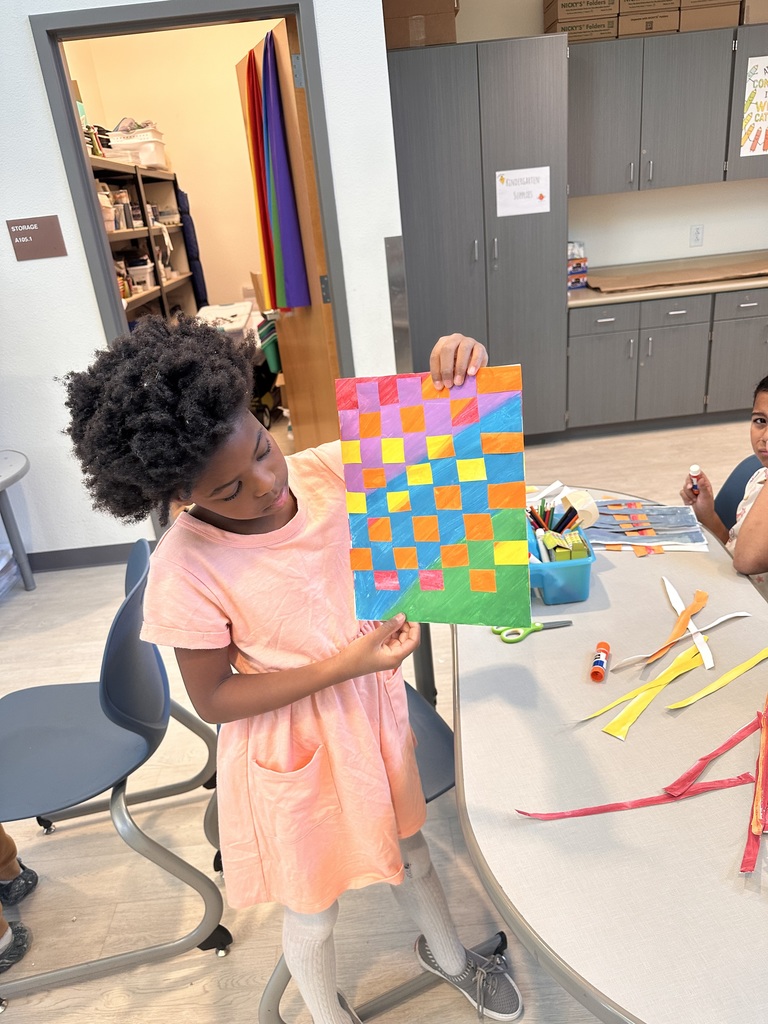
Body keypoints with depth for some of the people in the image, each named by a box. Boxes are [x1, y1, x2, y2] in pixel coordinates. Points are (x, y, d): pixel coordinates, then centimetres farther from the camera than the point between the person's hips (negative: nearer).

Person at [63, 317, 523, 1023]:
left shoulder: (328, 471, -17)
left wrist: (453, 378, -32)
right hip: (291, 750, -4)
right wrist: (344, 665, -26)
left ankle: (448, 956, 64)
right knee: (313, 907, 23)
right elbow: (214, 699, -17)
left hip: (373, 706, 4)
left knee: (407, 848, 31)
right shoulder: (185, 570, -27)